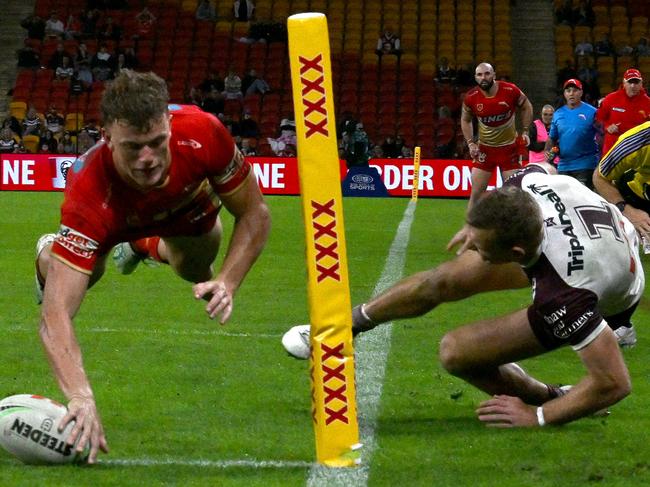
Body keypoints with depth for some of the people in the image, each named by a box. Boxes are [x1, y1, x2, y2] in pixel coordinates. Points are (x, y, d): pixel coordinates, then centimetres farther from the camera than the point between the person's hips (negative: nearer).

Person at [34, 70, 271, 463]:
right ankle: (48, 254, 22)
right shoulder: (90, 195, -52)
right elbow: (55, 316, -58)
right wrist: (81, 397, -72)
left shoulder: (202, 133, -45)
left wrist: (227, 283, -41)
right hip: (113, 217, -2)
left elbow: (255, 213, -26)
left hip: (187, 204, 2)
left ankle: (149, 245, 48)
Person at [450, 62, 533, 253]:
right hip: (484, 149, 1)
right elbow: (465, 119, 7)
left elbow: (526, 106, 3)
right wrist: (470, 143, -5)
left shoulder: (510, 91, -18)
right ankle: (468, 232, 9)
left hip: (509, 147, -1)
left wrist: (525, 131, -4)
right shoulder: (471, 98, -13)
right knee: (475, 193, -1)